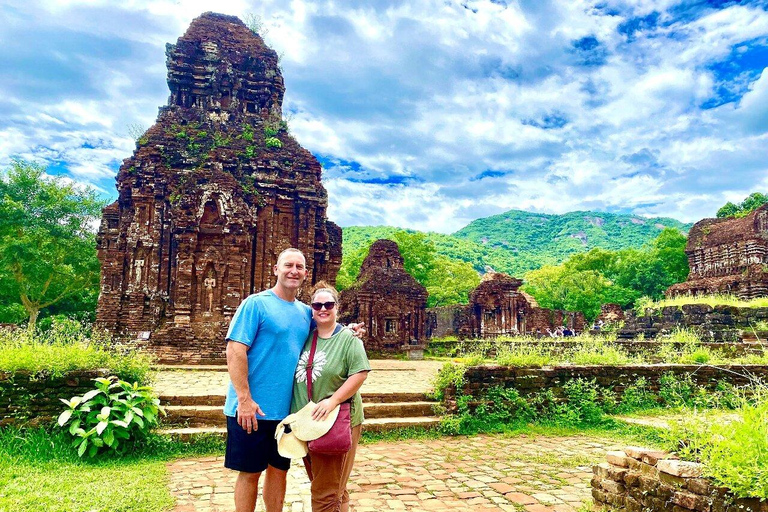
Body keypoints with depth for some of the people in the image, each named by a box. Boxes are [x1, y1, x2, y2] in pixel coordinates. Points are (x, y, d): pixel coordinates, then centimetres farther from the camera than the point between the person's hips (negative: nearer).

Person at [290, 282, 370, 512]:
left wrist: (333, 400, -23)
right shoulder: (306, 337, 8)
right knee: (324, 485, 20)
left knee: (326, 493, -1)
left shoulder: (348, 338, -7)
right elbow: (296, 375, 17)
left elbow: (360, 373, -15)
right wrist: (299, 418, 9)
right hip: (305, 423, 6)